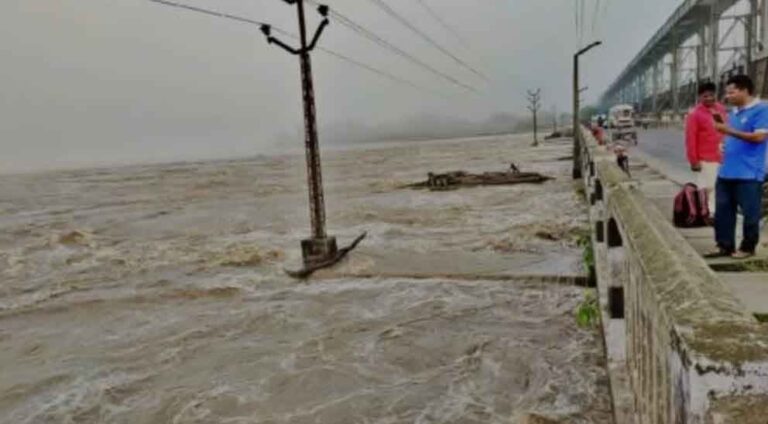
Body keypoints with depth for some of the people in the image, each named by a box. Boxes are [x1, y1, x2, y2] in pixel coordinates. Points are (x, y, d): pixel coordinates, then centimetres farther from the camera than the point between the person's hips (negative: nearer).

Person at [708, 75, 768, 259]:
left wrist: (729, 131, -20)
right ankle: (725, 245, 18)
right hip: (727, 171, 8)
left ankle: (748, 247, 14)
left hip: (749, 174, -8)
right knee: (723, 210, 9)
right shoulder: (734, 112, 16)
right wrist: (725, 146, 6)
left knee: (750, 213, 3)